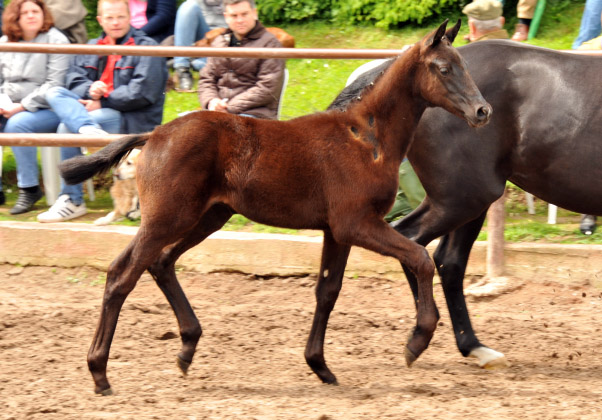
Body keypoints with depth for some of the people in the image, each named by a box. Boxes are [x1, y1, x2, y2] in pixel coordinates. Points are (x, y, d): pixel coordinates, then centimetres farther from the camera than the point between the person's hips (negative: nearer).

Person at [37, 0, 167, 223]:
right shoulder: (91, 48, 20)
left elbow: (142, 92, -13)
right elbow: (74, 80, 9)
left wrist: (102, 102, -14)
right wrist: (90, 90, -15)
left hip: (133, 119, -7)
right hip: (95, 111, 7)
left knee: (67, 127, -25)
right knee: (54, 93, -15)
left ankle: (72, 201, -21)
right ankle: (90, 130, -41)